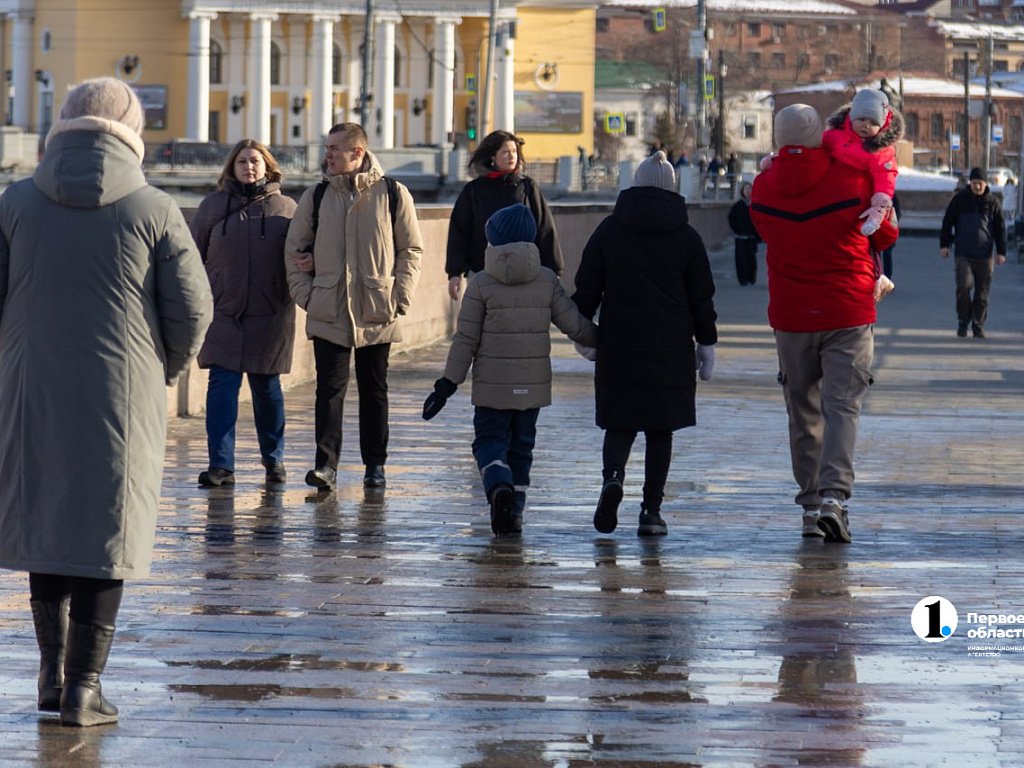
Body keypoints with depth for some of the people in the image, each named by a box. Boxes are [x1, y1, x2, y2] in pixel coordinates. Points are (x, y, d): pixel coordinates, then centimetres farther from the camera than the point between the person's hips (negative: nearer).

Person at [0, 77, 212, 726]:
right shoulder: (153, 211, -5)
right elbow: (192, 309, -4)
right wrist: (168, 368, 15)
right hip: (124, 398, -2)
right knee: (105, 531, 3)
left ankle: (54, 673, 20)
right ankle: (83, 686, 3)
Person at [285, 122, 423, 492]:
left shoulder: (393, 194, 0)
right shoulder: (315, 197, 5)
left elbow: (411, 249, 5)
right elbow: (294, 250, 11)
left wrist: (399, 298, -3)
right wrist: (306, 295, 0)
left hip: (377, 313, -1)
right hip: (328, 312, 1)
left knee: (374, 389, 8)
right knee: (330, 387, -6)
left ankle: (375, 464, 16)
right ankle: (326, 464, -8)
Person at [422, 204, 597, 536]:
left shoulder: (481, 284, -7)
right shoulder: (547, 281, 0)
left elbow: (466, 339, -7)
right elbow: (574, 325, 1)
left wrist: (448, 383, -2)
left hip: (492, 384, -3)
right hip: (533, 384, 3)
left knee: (490, 440, 4)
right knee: (521, 445, 14)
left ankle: (499, 486, -25)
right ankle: (515, 512, 13)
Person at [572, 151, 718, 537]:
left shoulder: (609, 231, 2)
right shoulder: (686, 237, 2)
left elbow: (586, 287, 3)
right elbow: (702, 297, 4)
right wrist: (706, 343, 11)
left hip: (618, 345, 0)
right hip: (670, 347, 0)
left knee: (619, 421, 9)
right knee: (660, 427, 7)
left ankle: (612, 476, -21)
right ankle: (651, 510, 3)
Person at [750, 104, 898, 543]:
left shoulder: (763, 189, -2)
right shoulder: (853, 180, -9)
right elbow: (885, 237, 5)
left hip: (790, 317, 2)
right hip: (848, 315, -2)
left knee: (803, 413, 12)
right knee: (842, 407, -3)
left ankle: (811, 504, 12)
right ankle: (834, 495, -20)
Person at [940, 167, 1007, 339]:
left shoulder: (992, 202, 5)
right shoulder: (960, 199, 3)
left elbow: (1000, 228, 9)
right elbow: (947, 222, 8)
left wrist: (1001, 252, 5)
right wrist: (944, 244, 1)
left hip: (984, 256, 1)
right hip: (963, 254, -1)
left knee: (982, 291, 2)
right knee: (964, 286, -14)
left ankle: (978, 325, 13)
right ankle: (963, 321, 4)